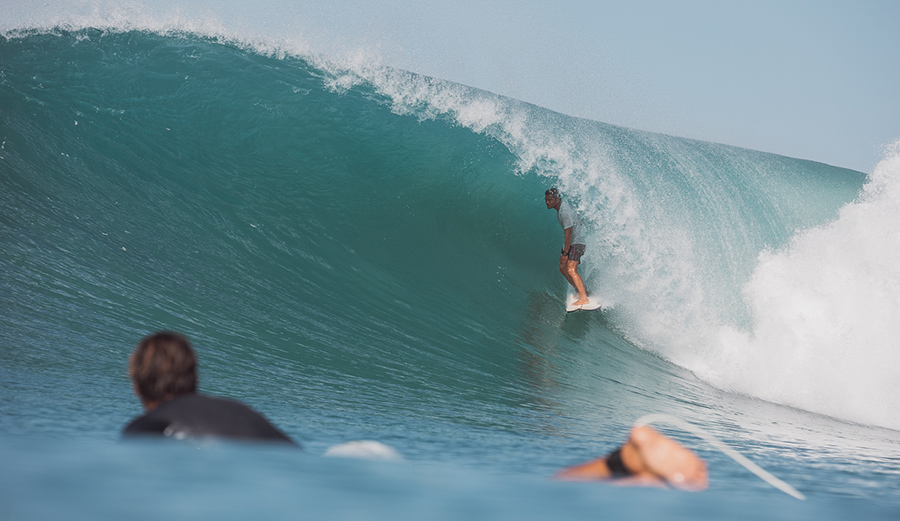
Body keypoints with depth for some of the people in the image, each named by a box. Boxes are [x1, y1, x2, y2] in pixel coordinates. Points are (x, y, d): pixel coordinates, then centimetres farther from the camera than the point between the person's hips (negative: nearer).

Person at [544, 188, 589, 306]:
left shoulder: (565, 212, -26)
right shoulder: (561, 205, 5)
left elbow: (568, 233, -26)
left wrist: (565, 253, -23)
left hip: (576, 242, -10)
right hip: (569, 242, 10)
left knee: (571, 270, -21)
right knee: (563, 268, 11)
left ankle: (584, 298, -23)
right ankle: (581, 291, 22)